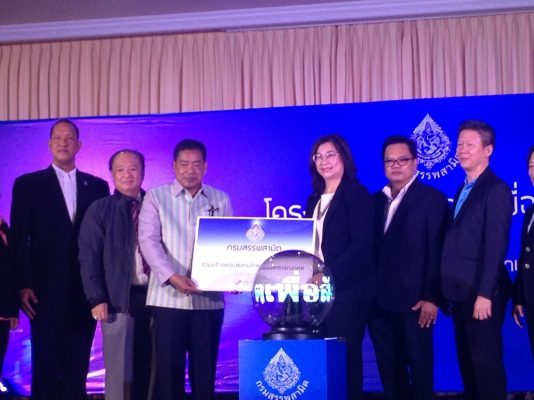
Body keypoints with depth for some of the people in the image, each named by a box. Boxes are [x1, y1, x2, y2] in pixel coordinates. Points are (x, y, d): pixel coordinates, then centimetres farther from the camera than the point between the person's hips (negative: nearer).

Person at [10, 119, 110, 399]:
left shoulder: (97, 186, 10)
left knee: (78, 363, 6)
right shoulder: (28, 184, 5)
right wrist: (23, 286, -8)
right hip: (46, 289, -2)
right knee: (46, 363, 2)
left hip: (85, 289, 2)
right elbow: (19, 239, 0)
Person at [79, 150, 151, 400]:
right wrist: (97, 299, -9)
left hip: (154, 295, 3)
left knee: (149, 367, 7)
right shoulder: (99, 210, 5)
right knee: (119, 370, -1)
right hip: (119, 299, -2)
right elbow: (89, 258, 0)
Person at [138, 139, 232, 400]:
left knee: (205, 368, 6)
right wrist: (172, 277, -19)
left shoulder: (220, 200, 11)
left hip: (209, 298, 2)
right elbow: (149, 241, -5)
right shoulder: (156, 197, 5)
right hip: (168, 297, -2)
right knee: (168, 368, 1)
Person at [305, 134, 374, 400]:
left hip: (346, 291, -6)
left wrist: (329, 276, -21)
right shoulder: (314, 200, 17)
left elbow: (362, 244, -14)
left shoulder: (356, 193, -4)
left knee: (345, 357, -3)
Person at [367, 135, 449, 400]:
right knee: (389, 370, 11)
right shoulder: (375, 200, 14)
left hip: (413, 301, -5)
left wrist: (431, 298, -14)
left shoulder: (432, 199, -2)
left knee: (419, 367, 5)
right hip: (379, 301, 5)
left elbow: (437, 252, -8)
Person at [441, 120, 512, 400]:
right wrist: (451, 291, 10)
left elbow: (496, 246, -17)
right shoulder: (463, 190, 17)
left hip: (481, 293, -8)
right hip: (462, 292, 8)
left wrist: (485, 294, -20)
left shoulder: (496, 189, -10)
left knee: (486, 363, -3)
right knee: (467, 363, 12)